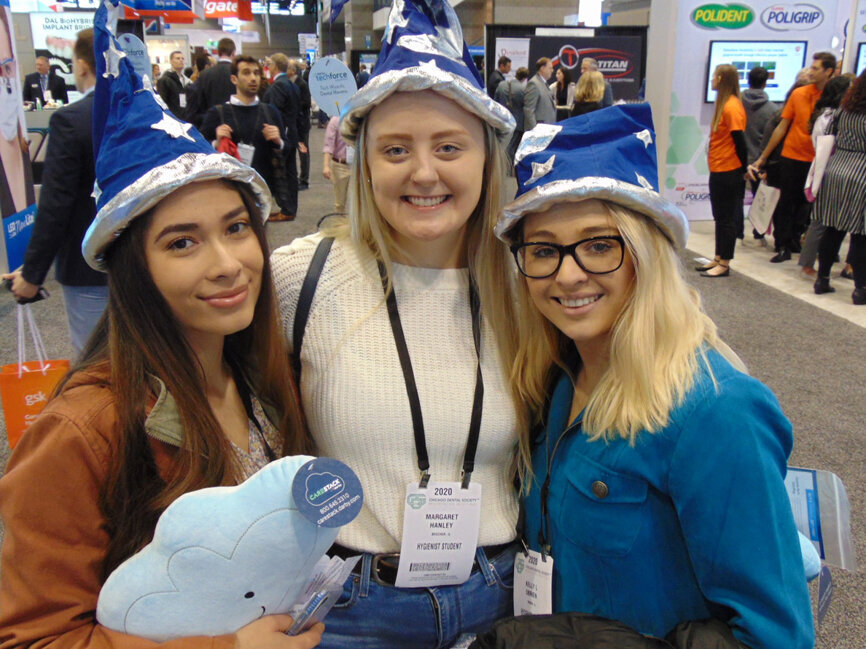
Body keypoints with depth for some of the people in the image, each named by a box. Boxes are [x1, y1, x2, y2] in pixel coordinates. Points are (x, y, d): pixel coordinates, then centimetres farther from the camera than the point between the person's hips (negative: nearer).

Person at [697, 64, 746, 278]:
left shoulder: (732, 107, -17)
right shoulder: (723, 104, 13)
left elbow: (739, 140, -18)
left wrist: (744, 169, -13)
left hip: (728, 172, -9)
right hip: (718, 170, 9)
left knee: (726, 218, -1)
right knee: (720, 217, 15)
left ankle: (724, 264, 7)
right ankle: (718, 258, 25)